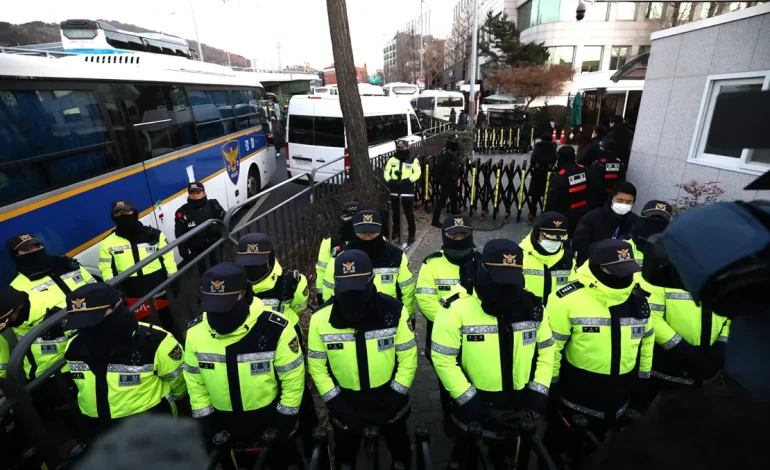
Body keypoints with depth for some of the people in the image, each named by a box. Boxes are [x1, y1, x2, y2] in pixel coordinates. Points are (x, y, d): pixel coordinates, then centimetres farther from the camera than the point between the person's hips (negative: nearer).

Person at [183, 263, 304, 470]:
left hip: (271, 418, -3)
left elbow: (292, 377, -16)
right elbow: (194, 380, -1)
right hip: (223, 423, 3)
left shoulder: (275, 328, -28)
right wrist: (206, 422, 0)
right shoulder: (196, 331, -16)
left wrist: (286, 421, -10)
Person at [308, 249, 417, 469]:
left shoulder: (394, 311, -23)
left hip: (388, 399, 0)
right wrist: (334, 402, -11)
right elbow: (317, 365, -8)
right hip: (345, 403, 0)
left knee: (400, 449, 28)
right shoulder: (321, 318, -21)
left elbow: (408, 358, -11)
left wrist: (396, 396, -13)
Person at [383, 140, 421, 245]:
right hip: (395, 191, 4)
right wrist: (390, 181, -14)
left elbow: (417, 173, -10)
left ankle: (411, 234, 10)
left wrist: (406, 181, -22)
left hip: (408, 191, -4)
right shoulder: (392, 160, 9)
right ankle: (396, 231, 31)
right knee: (395, 213, 15)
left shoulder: (413, 160, 0)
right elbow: (386, 172, 7)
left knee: (409, 213, -1)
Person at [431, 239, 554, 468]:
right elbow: (443, 358, -18)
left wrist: (539, 390, -3)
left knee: (504, 454, 29)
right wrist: (466, 398, -18)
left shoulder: (532, 307, -9)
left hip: (518, 408, 4)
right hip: (475, 408, -3)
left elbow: (546, 348, 4)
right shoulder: (458, 309, -24)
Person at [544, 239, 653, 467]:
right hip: (574, 399, -5)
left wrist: (642, 379, 15)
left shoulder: (638, 299, -4)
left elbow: (646, 339, 12)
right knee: (558, 450, 17)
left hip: (616, 402, 5)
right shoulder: (568, 300, -24)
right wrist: (550, 385, -11)